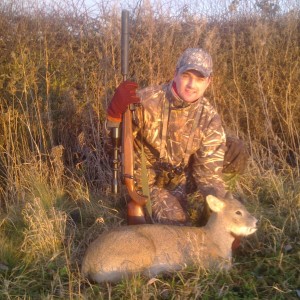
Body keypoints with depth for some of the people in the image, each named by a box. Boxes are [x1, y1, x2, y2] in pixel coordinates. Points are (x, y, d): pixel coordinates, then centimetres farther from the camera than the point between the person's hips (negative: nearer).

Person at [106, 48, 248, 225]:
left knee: (236, 152, -11)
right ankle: (139, 204, 5)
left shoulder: (210, 118, -14)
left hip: (181, 177, 4)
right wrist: (116, 111, -38)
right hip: (148, 180, -4)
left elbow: (209, 172, -18)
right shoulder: (147, 100, -21)